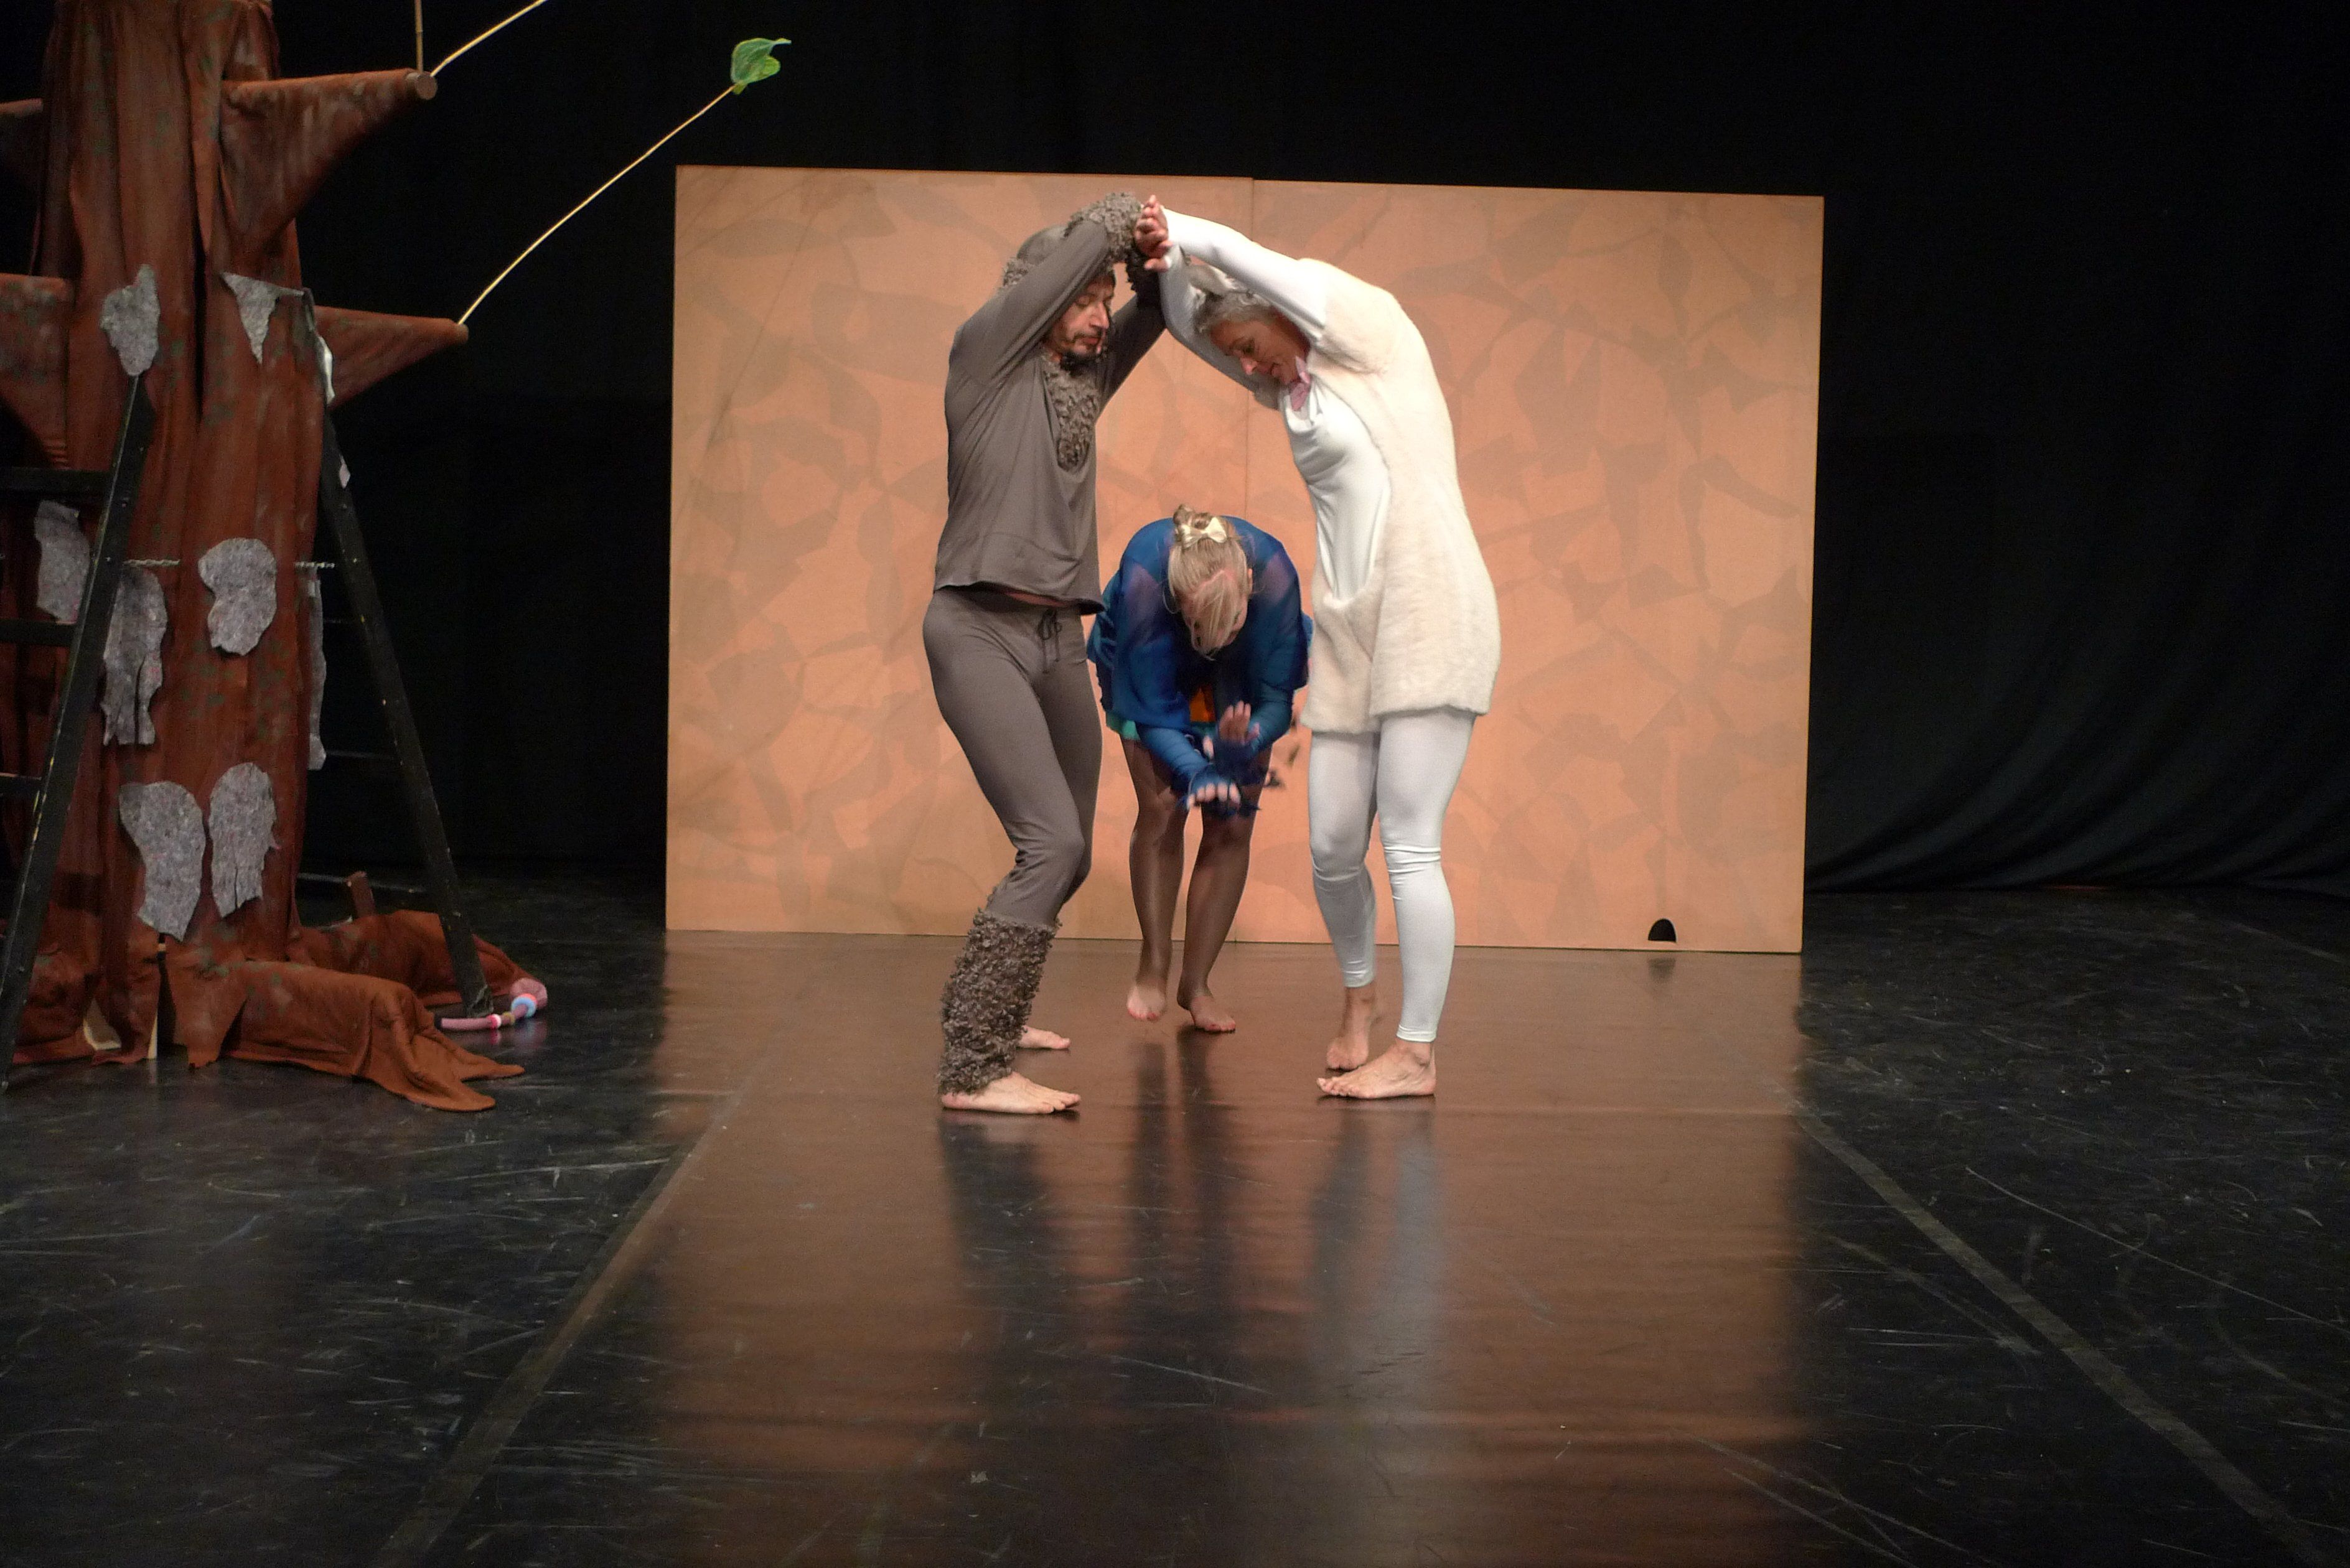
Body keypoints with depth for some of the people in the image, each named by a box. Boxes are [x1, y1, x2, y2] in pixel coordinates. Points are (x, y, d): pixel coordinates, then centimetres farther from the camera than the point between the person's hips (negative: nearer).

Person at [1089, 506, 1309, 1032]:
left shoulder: (1275, 574, -40)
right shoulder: (1143, 576, -42)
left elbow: (1276, 697, -28)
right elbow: (1150, 711, -32)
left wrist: (1244, 744, -49)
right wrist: (1195, 770, -48)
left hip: (1240, 678, 1)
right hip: (1148, 666, -1)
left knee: (1232, 824, -6)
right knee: (1161, 809, -11)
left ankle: (1197, 983, 6)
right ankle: (1152, 969, 9)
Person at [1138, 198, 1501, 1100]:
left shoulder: (1369, 334, -2)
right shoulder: (1292, 384, 17)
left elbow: (1234, 254, -8)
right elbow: (1189, 319, 21)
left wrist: (1175, 231, 6)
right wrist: (1162, 255, 5)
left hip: (1430, 618, -7)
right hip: (1349, 632, 8)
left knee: (1410, 846, -9)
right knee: (1332, 846, 7)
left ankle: (1416, 1053, -3)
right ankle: (1359, 991, 34)